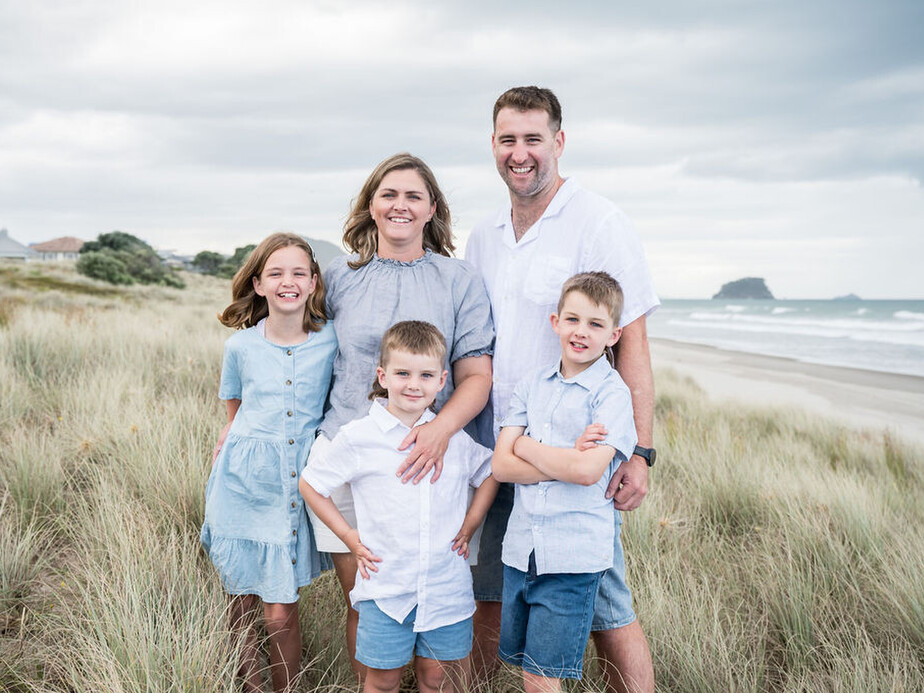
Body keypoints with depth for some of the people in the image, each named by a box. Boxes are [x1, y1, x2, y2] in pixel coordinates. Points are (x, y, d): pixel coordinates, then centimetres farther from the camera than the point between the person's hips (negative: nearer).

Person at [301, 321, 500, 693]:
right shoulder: (358, 437, -7)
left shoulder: (455, 437, 1)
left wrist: (470, 525, 7)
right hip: (385, 587, -2)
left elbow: (490, 472, 18)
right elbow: (310, 483, 3)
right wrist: (348, 536, -1)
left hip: (447, 588, 2)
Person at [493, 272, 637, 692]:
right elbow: (502, 466, -1)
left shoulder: (612, 393, -7)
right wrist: (567, 461, -13)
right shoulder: (531, 385, 8)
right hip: (521, 547, 5)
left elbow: (588, 471, -20)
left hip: (573, 553, -5)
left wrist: (526, 446, -7)